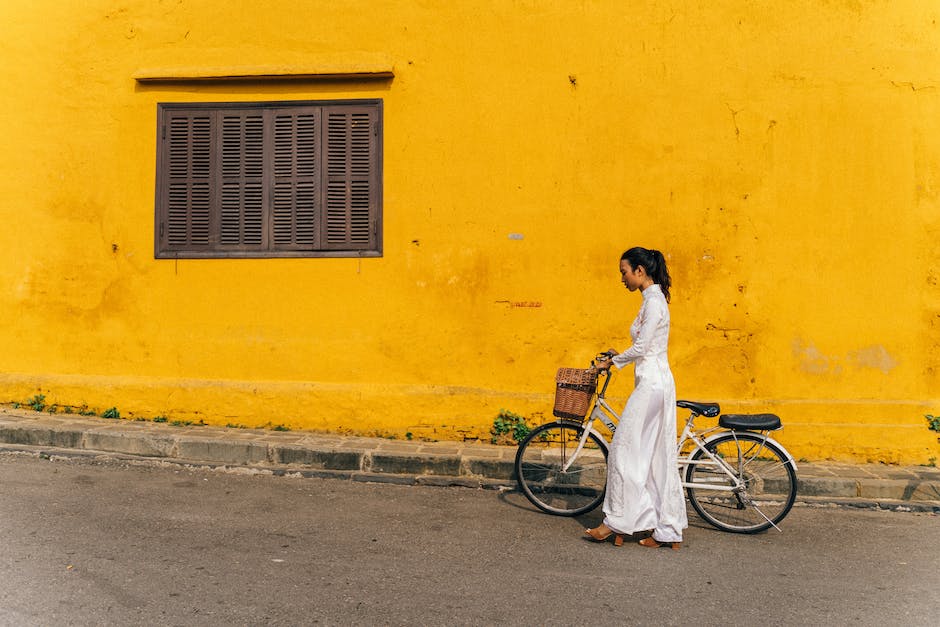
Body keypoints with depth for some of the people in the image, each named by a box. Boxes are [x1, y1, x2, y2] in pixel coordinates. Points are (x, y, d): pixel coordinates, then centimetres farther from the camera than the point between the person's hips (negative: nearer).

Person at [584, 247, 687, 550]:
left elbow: (641, 348, -18)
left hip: (652, 385, -10)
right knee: (659, 457, 10)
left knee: (625, 449, -3)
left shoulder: (653, 302, -14)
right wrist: (618, 357, 13)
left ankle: (617, 522, 6)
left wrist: (612, 362, -4)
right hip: (658, 383, 10)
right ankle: (669, 532, 16)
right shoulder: (654, 300, 16)